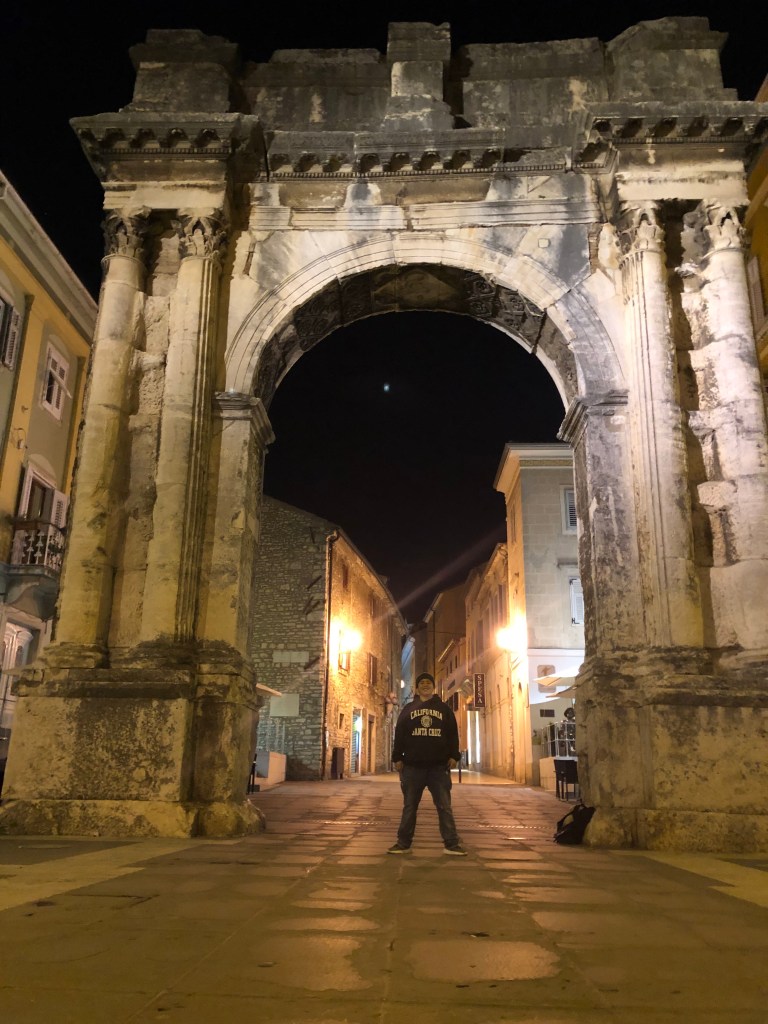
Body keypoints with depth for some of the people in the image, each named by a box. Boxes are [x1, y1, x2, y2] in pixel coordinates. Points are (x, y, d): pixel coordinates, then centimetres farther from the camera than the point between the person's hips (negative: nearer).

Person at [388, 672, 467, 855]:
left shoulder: (444, 708, 12)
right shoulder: (408, 709, 12)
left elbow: (453, 734, 8)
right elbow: (399, 734, 7)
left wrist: (453, 756, -3)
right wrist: (397, 757, -1)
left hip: (439, 766, 0)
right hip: (413, 766, 1)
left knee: (444, 807, 0)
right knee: (409, 806, 6)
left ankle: (451, 844, 3)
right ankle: (403, 843, 12)